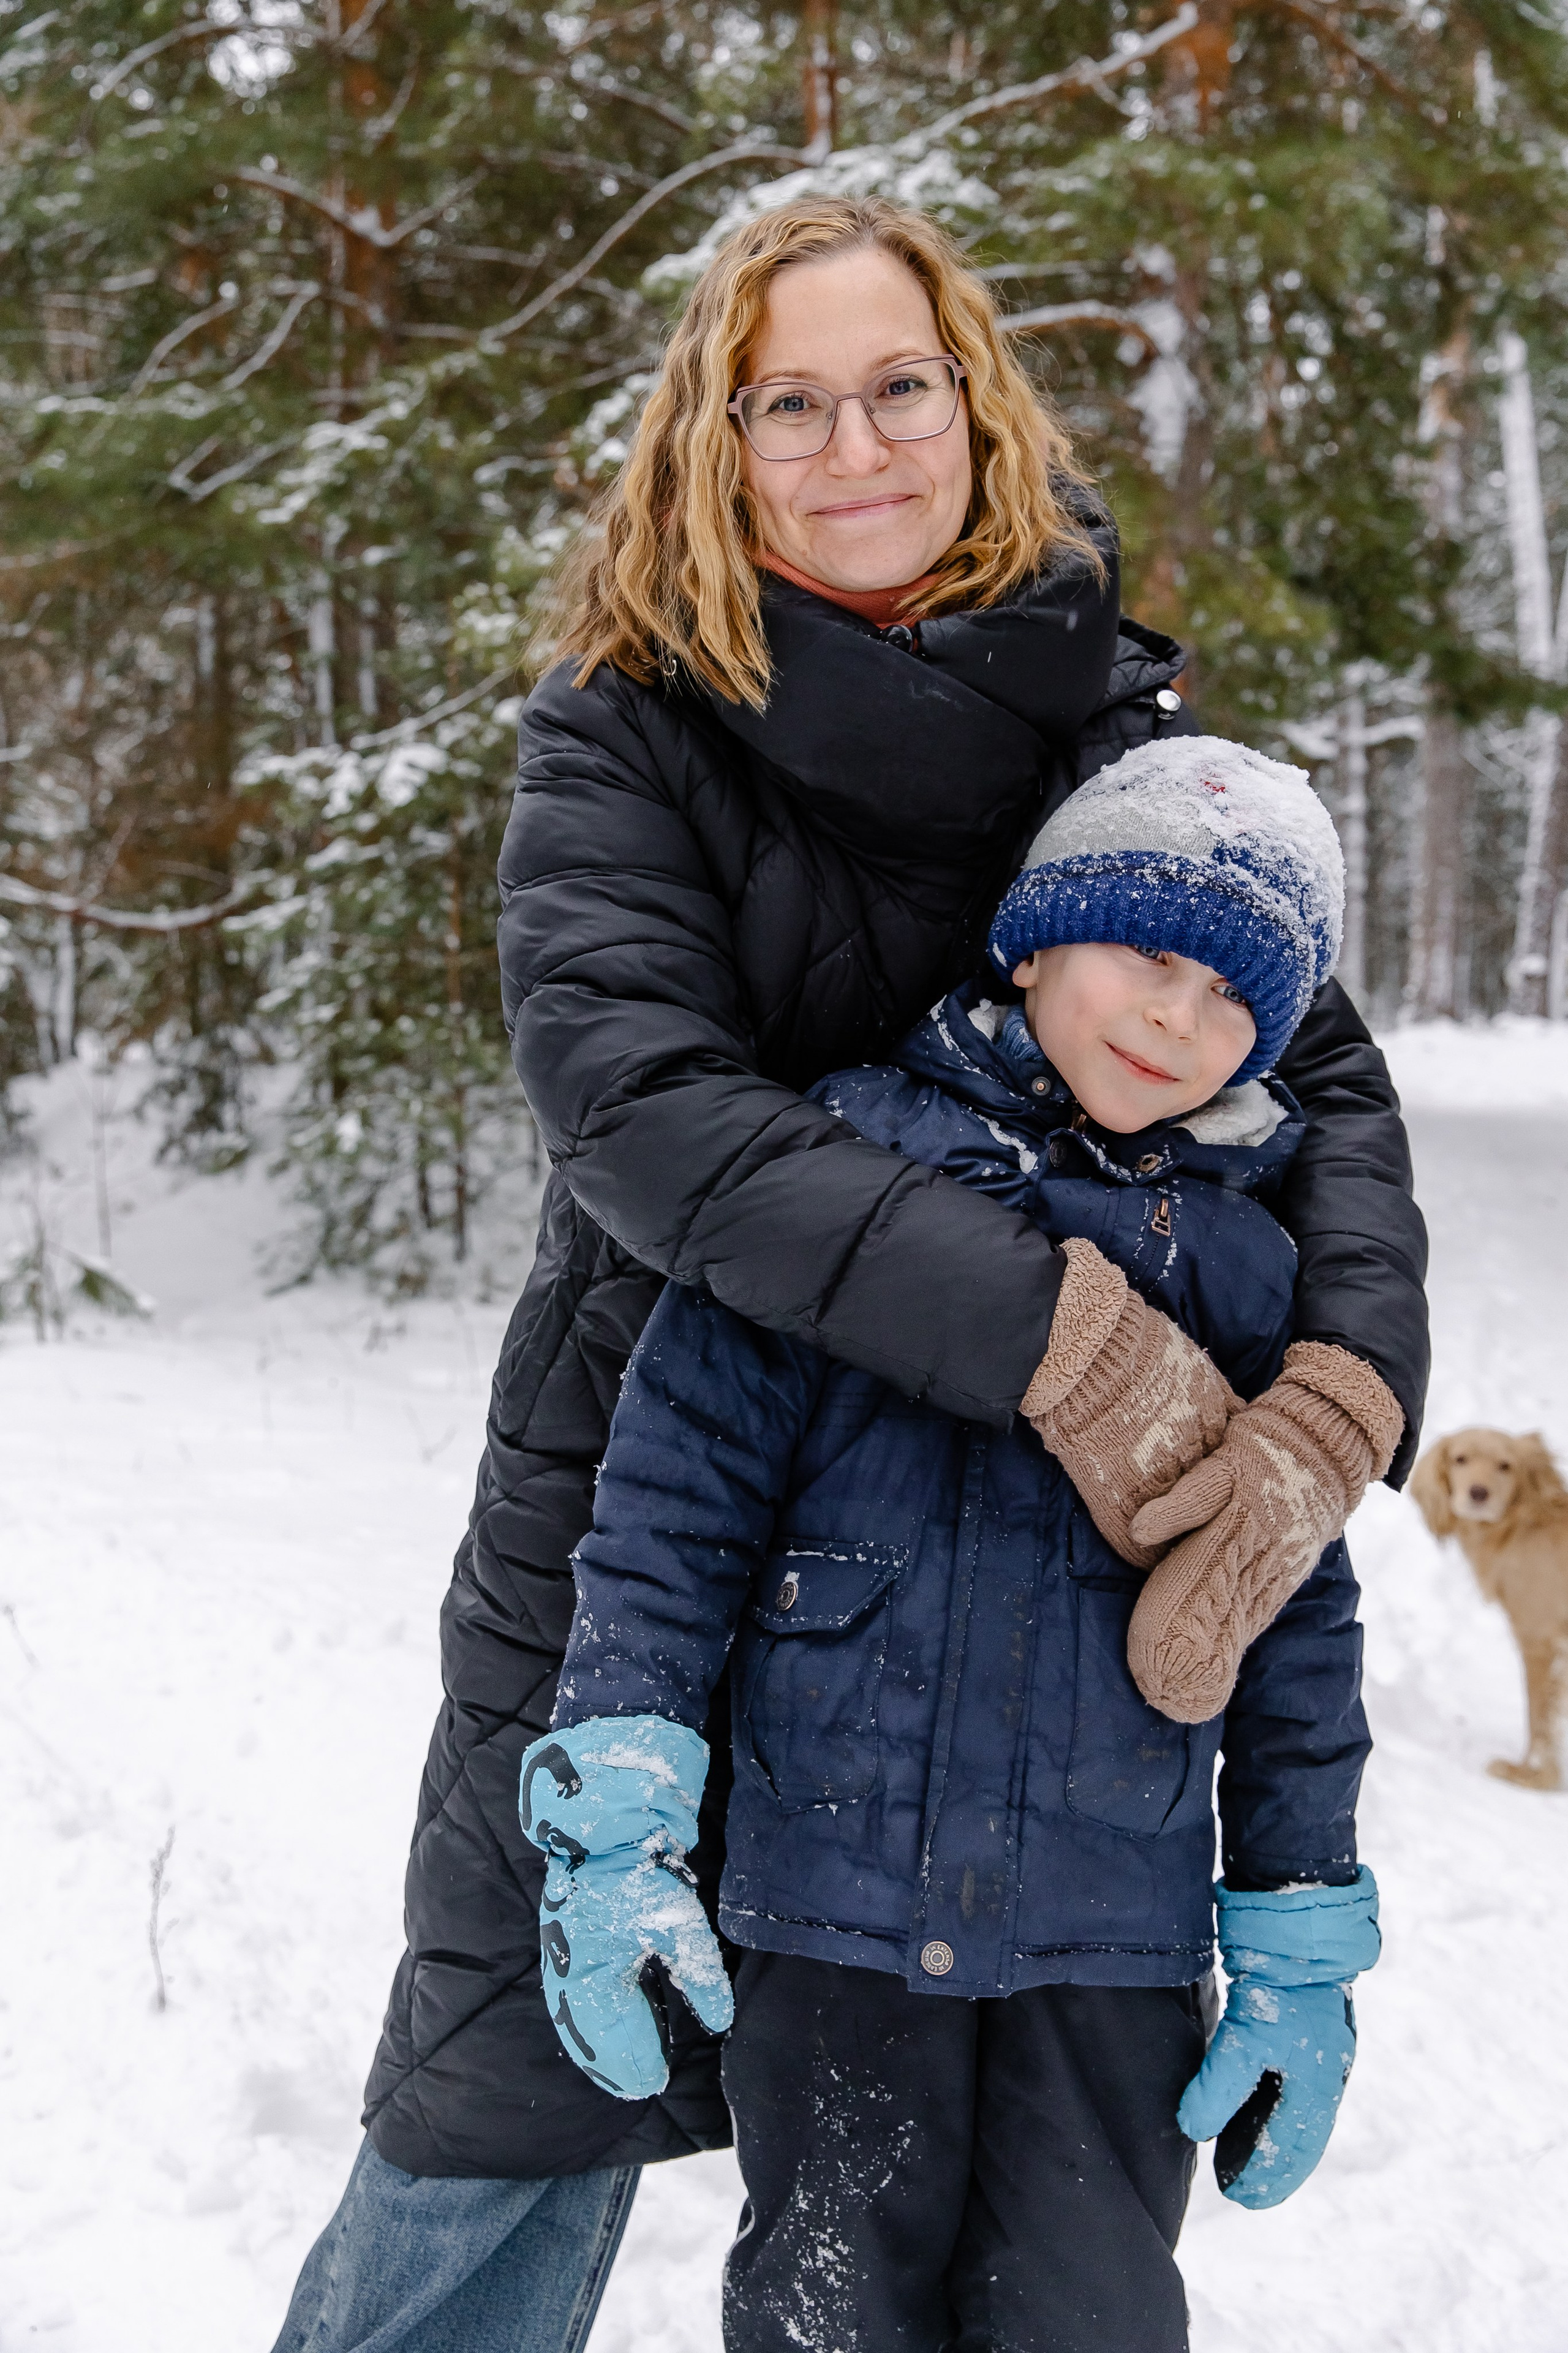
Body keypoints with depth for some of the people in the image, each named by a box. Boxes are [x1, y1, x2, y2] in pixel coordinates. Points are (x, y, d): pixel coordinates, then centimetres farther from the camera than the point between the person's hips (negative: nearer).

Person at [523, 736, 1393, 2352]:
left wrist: (1300, 1943, 7)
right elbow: (673, 1495, -5)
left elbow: (1295, 1625, 9)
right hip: (831, 1907, -1)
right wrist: (612, 1818, -11)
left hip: (1117, 1936, 2)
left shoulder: (1249, 1272, 4)